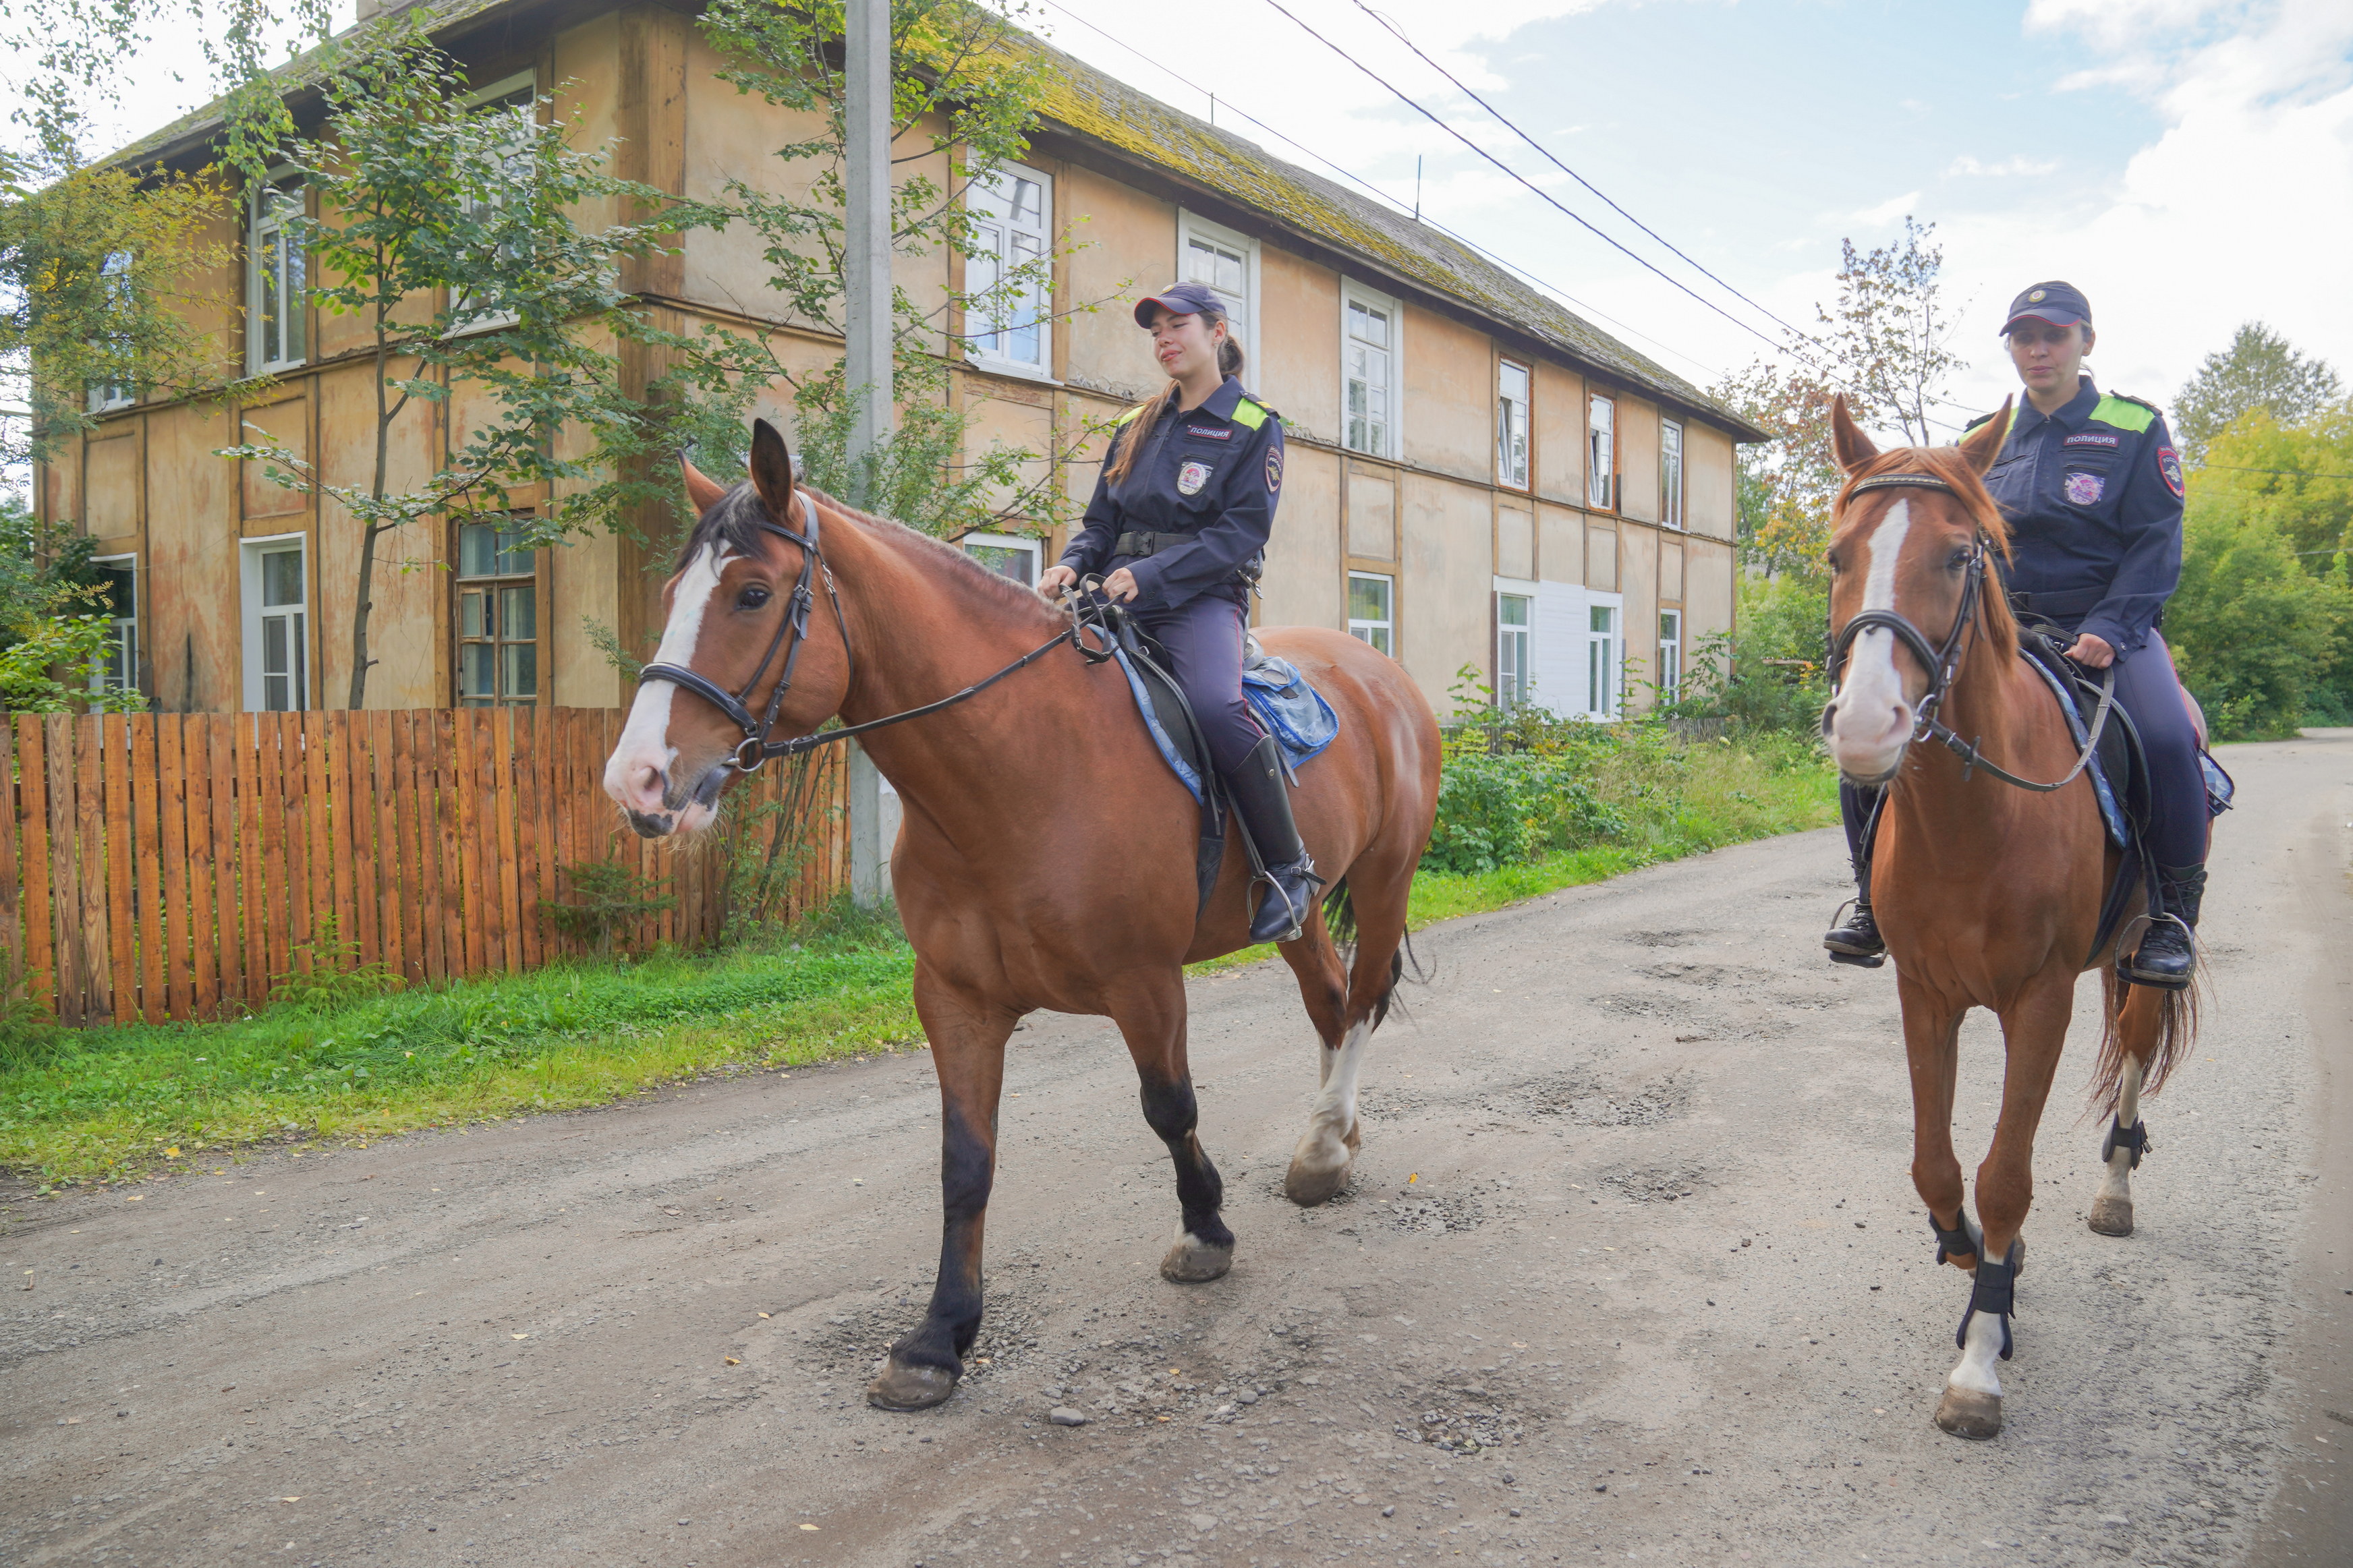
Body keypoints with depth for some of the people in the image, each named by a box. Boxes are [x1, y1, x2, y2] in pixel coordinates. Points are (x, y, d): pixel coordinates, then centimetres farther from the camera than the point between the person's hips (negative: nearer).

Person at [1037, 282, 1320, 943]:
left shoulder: (1255, 428, 6)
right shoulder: (1136, 429, 22)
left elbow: (1242, 533, -7)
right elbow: (1100, 523, 21)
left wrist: (1150, 575, -19)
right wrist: (1072, 565, -3)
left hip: (1201, 599, -6)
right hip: (1120, 597, 6)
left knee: (1215, 704, -35)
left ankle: (1289, 865, -19)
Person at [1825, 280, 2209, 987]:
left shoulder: (2137, 429, 4)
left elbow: (2157, 548, -3)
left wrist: (2107, 630, -18)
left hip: (2105, 628, -3)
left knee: (2165, 739, -34)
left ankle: (2173, 911, -11)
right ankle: (1880, 903, 1)